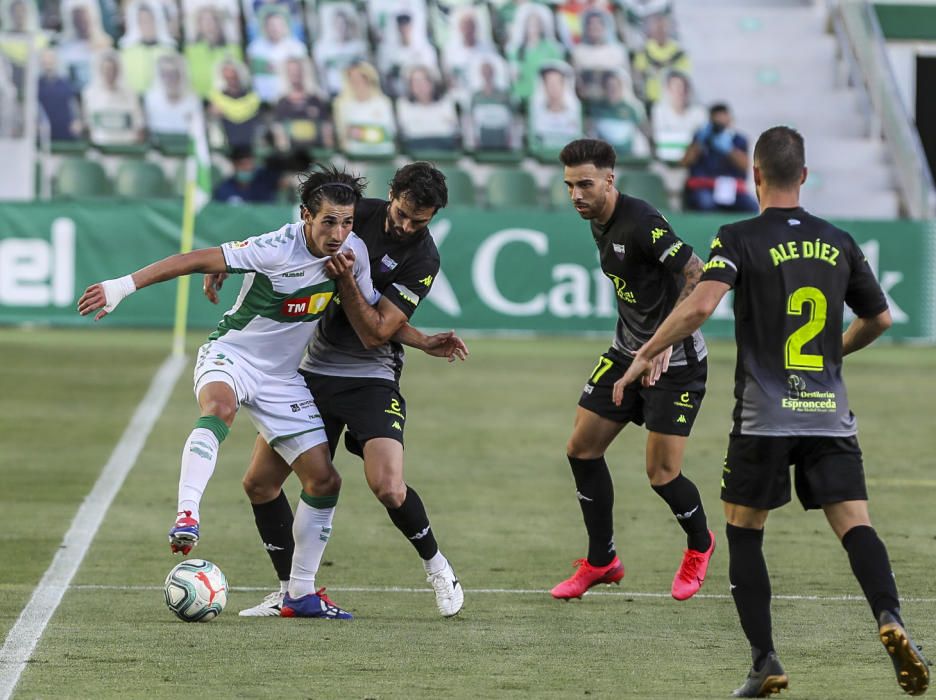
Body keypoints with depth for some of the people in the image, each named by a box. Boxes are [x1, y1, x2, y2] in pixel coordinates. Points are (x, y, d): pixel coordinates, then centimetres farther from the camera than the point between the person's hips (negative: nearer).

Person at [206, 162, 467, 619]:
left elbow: (375, 332, -18)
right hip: (314, 370, 5)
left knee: (387, 487, -24)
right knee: (259, 482, 0)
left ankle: (436, 566, 4)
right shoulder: (362, 214, 0)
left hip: (370, 376, -5)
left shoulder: (422, 260, -13)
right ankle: (290, 591, 14)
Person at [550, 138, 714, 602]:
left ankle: (700, 545, 23)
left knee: (661, 473, -8)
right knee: (582, 449, 4)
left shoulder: (640, 222, -23)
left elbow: (698, 275, -30)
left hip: (675, 360, -9)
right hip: (627, 352, 9)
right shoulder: (600, 224, 5)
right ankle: (602, 561, 17)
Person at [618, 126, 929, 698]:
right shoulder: (839, 242, 9)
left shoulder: (741, 239, -5)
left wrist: (645, 354, -7)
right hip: (830, 413, 3)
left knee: (744, 531, 10)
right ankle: (890, 618, -30)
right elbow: (879, 318, 19)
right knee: (855, 523, -3)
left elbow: (700, 305, -19)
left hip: (764, 416, -3)